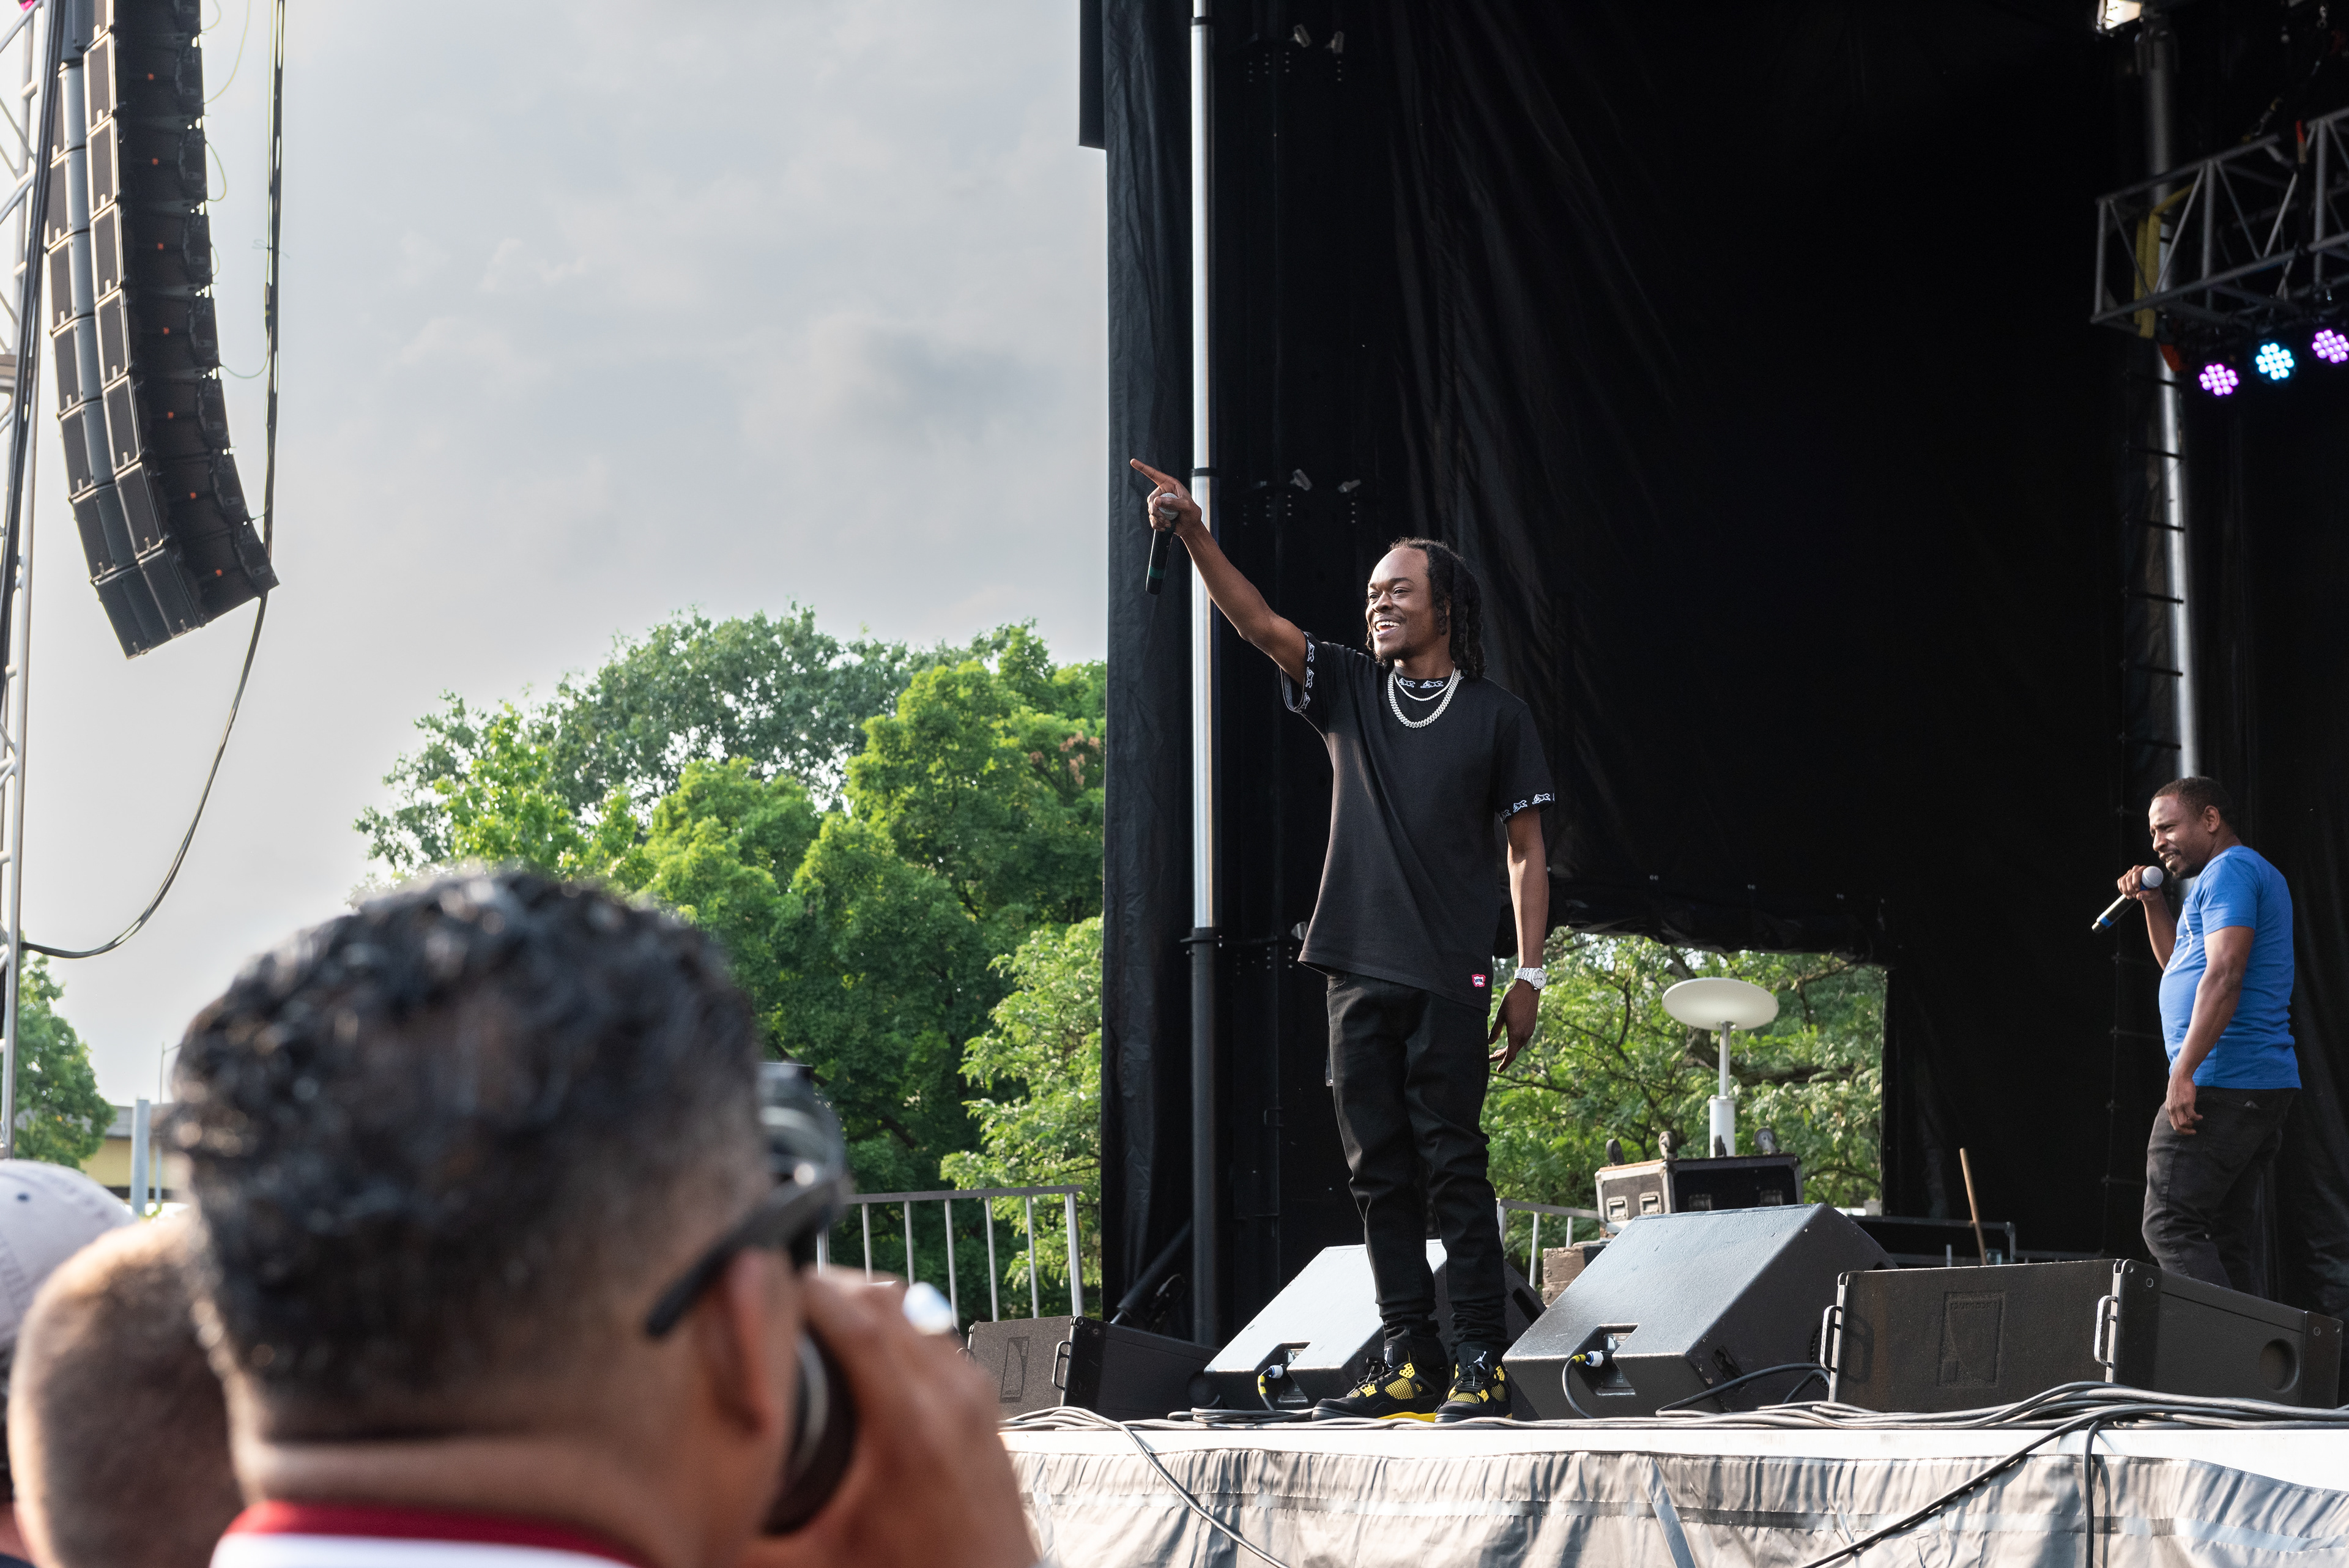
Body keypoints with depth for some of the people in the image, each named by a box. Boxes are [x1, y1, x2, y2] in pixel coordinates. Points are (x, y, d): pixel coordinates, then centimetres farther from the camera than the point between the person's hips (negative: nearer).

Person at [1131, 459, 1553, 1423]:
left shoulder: (1497, 718, 5)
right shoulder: (1348, 690, 13)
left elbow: (1526, 849, 5)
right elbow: (1257, 623, 0)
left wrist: (1529, 974, -3)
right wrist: (1192, 532, -15)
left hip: (1448, 980, -4)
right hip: (1357, 973, 4)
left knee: (1453, 1168, -6)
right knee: (1380, 1173, 5)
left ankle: (1480, 1365, -4)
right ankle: (1410, 1362, 10)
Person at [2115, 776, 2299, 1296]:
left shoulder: (2229, 870, -9)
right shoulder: (2258, 874, 24)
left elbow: (2223, 976, -21)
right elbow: (2179, 964, 33)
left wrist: (2183, 1072, -24)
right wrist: (2154, 902, 19)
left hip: (2224, 1081, -10)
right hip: (2270, 1082, 10)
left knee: (2170, 1227, -13)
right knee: (2232, 1236, 8)